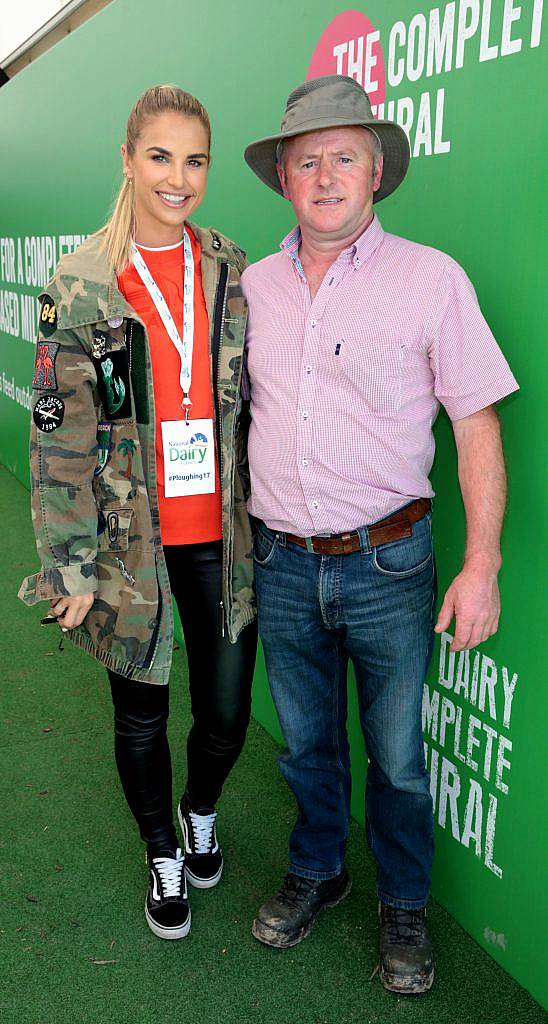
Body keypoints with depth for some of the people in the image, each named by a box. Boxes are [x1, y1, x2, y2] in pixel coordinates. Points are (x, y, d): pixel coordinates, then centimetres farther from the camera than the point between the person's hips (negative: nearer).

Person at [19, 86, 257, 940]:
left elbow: (256, 405, 9)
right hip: (130, 540, -2)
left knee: (227, 712, 10)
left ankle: (202, 812, 44)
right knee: (141, 716, 13)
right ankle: (164, 857, 40)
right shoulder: (81, 283, -6)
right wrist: (72, 564, -7)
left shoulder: (233, 273, 3)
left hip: (221, 536, 2)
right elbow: (61, 435, -6)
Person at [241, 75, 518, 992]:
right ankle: (316, 872, 44)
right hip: (282, 564, 3)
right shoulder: (253, 286, 5)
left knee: (397, 754, 11)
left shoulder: (431, 279, -6)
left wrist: (482, 565, -12)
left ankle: (403, 906, 36)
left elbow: (478, 427, -6)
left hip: (386, 563, -3)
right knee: (305, 742, 19)